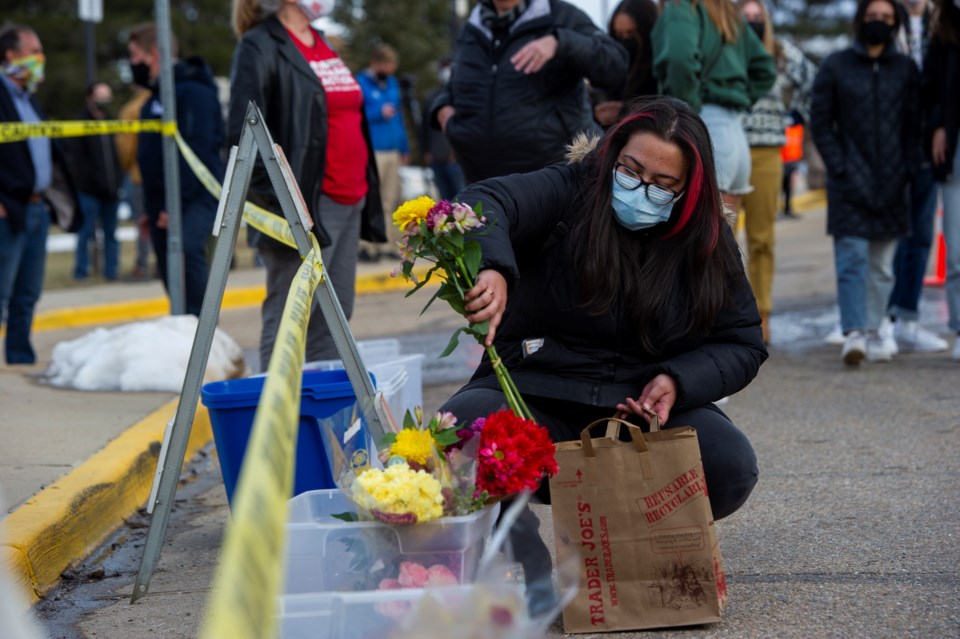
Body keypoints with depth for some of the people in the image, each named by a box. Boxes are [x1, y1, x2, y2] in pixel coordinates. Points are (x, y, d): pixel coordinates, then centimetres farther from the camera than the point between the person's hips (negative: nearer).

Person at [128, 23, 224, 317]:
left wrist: (175, 202, -24)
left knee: (188, 251, -30)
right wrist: (150, 207, 22)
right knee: (171, 275, 7)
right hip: (163, 203, 10)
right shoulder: (155, 97, 19)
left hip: (196, 196, -9)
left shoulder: (193, 91, -11)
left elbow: (197, 151, -20)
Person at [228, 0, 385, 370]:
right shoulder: (260, 48, -8)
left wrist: (366, 193, 18)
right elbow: (243, 134, -14)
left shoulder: (322, 45, 19)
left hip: (349, 203, 9)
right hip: (306, 206, -9)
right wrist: (278, 201, -17)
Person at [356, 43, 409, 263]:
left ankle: (389, 244, 12)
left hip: (392, 151, 7)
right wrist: (379, 113, -16)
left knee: (391, 200, 8)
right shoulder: (361, 83, -5)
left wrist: (404, 147, 22)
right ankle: (367, 246, -10)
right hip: (372, 152, -7)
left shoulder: (392, 83, 18)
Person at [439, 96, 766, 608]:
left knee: (731, 468, -26)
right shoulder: (568, 192, -5)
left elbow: (743, 343, 7)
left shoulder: (706, 242, 4)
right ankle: (531, 571, -12)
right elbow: (485, 204, -25)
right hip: (535, 391, -2)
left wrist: (678, 382, -14)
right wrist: (492, 269, -48)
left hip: (644, 401, 3)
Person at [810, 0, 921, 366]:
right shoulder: (836, 66, 3)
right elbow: (820, 123, 2)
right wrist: (839, 168, -7)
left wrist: (908, 168, 0)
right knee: (852, 257, -13)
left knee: (882, 265, 6)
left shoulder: (905, 69, 11)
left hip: (891, 182, 3)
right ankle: (853, 334, -19)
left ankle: (873, 332, 13)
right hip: (850, 182, -3)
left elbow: (914, 125, 12)